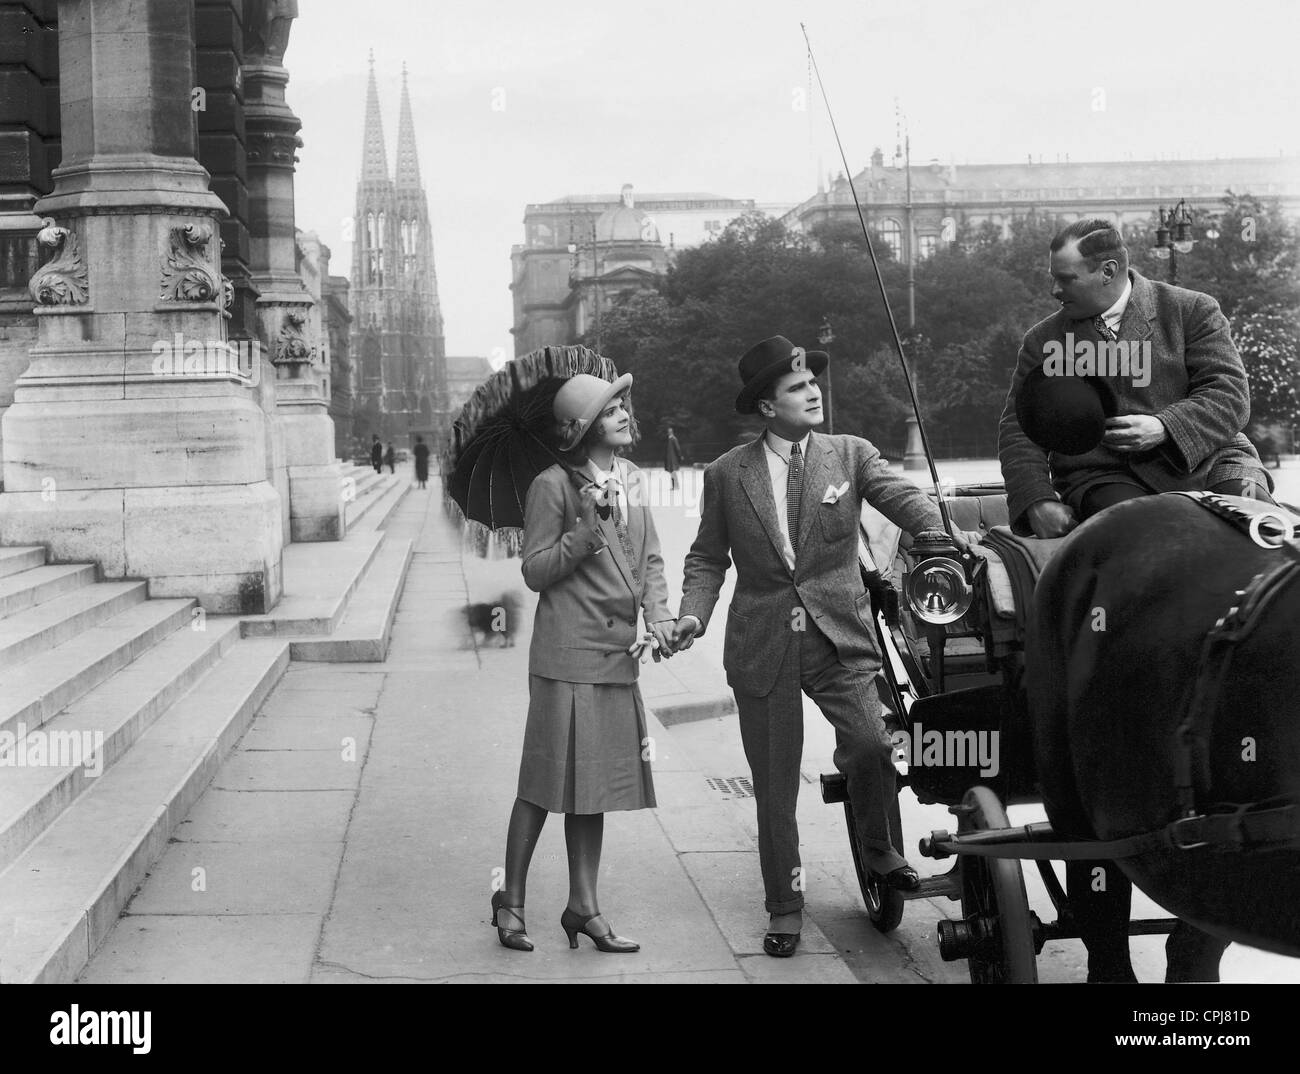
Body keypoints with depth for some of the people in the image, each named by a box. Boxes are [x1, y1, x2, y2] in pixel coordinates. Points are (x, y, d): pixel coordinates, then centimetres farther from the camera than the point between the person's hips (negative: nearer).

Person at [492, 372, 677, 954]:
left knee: (594, 785, 12)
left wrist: (658, 613, -3)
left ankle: (584, 907, 20)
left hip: (618, 655, 7)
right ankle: (510, 901, 13)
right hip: (566, 655, -6)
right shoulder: (554, 485, -8)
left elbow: (650, 559, 13)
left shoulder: (631, 478, 12)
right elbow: (535, 571, -9)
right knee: (545, 782, -1)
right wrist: (590, 527, -20)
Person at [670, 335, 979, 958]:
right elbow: (707, 558, 10)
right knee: (774, 785, 6)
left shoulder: (850, 455, 6)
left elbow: (903, 498, -9)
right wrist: (693, 613, -8)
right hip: (762, 649, 1)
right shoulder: (727, 475, 5)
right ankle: (785, 908, 22)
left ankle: (879, 850, 9)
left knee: (871, 746, -21)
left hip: (840, 639, 0)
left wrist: (948, 536, -29)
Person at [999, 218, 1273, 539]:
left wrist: (1164, 428, -19)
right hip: (1102, 475, 0)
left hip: (1202, 458, 0)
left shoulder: (1193, 310, 6)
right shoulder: (1041, 340, 13)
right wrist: (1037, 502, -8)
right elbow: (1018, 429, 10)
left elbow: (1230, 394, -1)